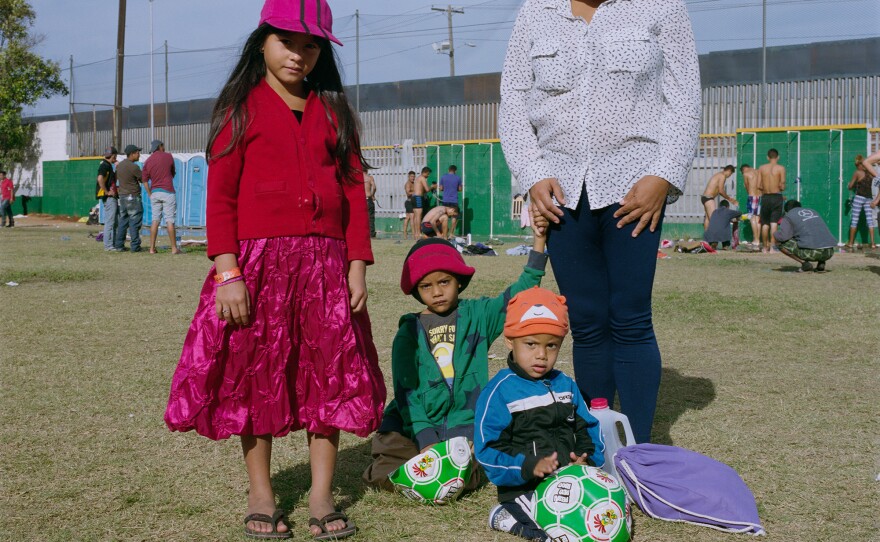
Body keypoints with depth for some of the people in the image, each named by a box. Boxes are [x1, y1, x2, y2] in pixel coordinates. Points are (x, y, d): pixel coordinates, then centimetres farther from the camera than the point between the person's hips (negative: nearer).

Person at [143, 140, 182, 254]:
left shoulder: (148, 161, 7)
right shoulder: (168, 156, 0)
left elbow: (145, 180, 5)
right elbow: (173, 173, 12)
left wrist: (150, 194, 10)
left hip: (154, 192, 4)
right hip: (168, 192, -4)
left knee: (155, 220, 7)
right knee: (170, 221, -4)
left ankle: (152, 248, 4)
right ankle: (174, 248, -3)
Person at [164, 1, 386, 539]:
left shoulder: (333, 111, 13)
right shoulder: (242, 108, 3)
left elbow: (354, 191, 10)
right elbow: (220, 196, -3)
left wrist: (358, 267, 1)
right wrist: (228, 271, -12)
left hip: (325, 262, 3)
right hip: (258, 262, -3)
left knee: (329, 374, 2)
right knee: (257, 375, 3)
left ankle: (322, 496, 10)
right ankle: (261, 495, 15)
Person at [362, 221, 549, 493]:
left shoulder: (476, 315, 8)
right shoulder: (409, 331, 5)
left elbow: (519, 293, 1)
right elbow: (405, 389, -2)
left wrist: (538, 242, -8)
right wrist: (425, 439, -14)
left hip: (463, 422, 0)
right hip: (415, 422, 0)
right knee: (383, 475, -20)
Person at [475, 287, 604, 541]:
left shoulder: (566, 385, 13)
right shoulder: (499, 391, -6)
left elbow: (586, 429, 18)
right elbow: (488, 450, -10)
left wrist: (588, 458, -5)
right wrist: (529, 467, -25)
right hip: (524, 489, -7)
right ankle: (508, 516, -8)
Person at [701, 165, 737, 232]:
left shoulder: (718, 175, 19)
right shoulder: (722, 176, -11)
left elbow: (719, 191, 20)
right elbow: (721, 191, -15)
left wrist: (729, 198, 20)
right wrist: (729, 198, -2)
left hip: (705, 197, 11)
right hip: (708, 198, -11)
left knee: (708, 218, 13)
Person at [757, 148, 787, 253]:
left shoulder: (762, 168, 2)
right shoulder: (781, 168, -5)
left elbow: (758, 185, -2)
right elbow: (782, 186, -10)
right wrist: (782, 188, 12)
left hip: (765, 197, 2)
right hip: (777, 197, -2)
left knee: (765, 224, 12)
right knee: (774, 223, -4)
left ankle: (766, 247, 19)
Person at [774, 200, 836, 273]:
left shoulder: (788, 216, 9)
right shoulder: (813, 211, 27)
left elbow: (784, 236, -6)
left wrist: (775, 234, 17)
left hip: (812, 252, -6)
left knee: (781, 244, 8)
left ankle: (804, 263, -2)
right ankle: (821, 263, 12)